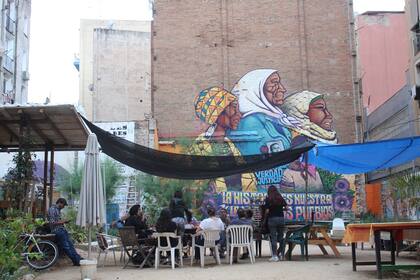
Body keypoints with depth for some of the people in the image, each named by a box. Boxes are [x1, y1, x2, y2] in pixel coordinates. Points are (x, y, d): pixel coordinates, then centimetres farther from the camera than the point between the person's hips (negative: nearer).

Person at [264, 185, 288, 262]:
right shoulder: (281, 198, 5)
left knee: (273, 237, -1)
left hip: (272, 219, -4)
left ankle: (275, 256, -3)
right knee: (281, 236, 13)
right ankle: (282, 254, 19)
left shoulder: (268, 199, -6)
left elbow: (267, 211, -11)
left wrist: (266, 215, 9)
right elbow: (286, 207, 4)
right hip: (281, 218, 4)